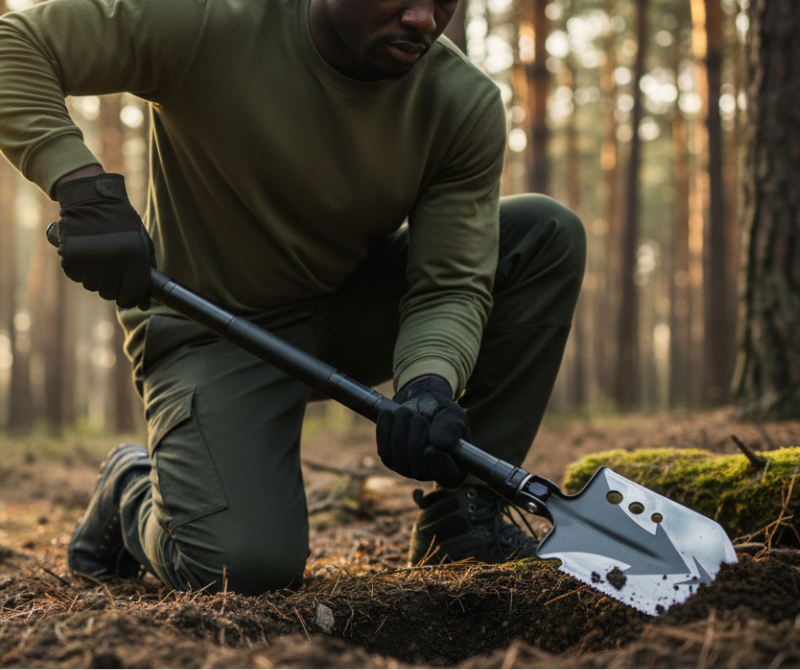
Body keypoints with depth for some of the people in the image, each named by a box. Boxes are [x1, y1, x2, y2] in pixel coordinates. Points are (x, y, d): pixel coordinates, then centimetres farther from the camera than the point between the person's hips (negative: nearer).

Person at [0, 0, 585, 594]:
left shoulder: (467, 104, -14)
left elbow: (450, 285, -15)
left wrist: (429, 383, -37)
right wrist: (84, 185, -35)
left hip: (349, 309, 5)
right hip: (213, 328, -4)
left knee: (548, 234, -13)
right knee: (249, 564, -25)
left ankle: (461, 510, -5)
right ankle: (133, 488, 13)